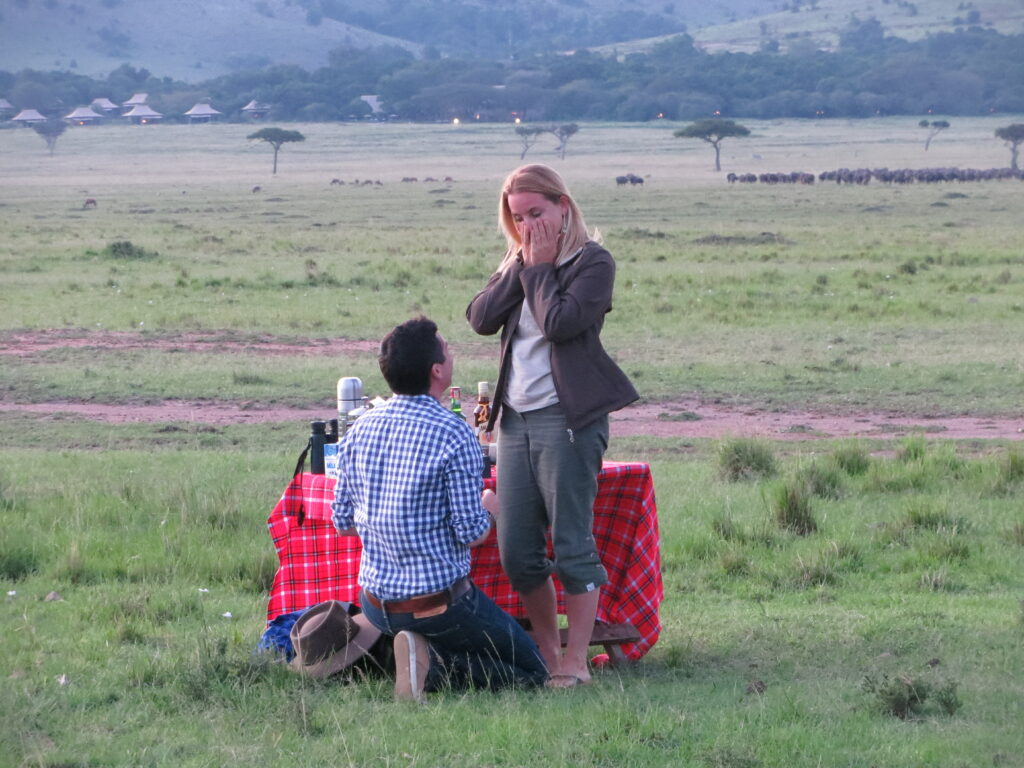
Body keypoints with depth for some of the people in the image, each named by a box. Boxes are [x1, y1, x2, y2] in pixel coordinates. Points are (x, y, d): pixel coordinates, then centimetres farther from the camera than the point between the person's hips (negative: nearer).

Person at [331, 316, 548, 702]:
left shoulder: (358, 431, 1)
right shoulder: (454, 434, -17)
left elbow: (343, 521, 7)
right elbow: (471, 533, -16)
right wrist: (488, 508, 6)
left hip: (376, 604, 6)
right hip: (439, 601, -6)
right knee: (531, 669, 10)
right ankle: (433, 666, -12)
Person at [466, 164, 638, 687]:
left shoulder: (592, 262, -4)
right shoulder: (515, 263, 16)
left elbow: (561, 323, -18)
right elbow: (481, 318, 1)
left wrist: (540, 267, -7)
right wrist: (522, 266, -2)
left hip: (566, 420, -7)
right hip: (515, 421, 7)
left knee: (571, 545, -5)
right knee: (516, 552, 6)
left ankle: (575, 661, 1)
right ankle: (546, 654, 19)